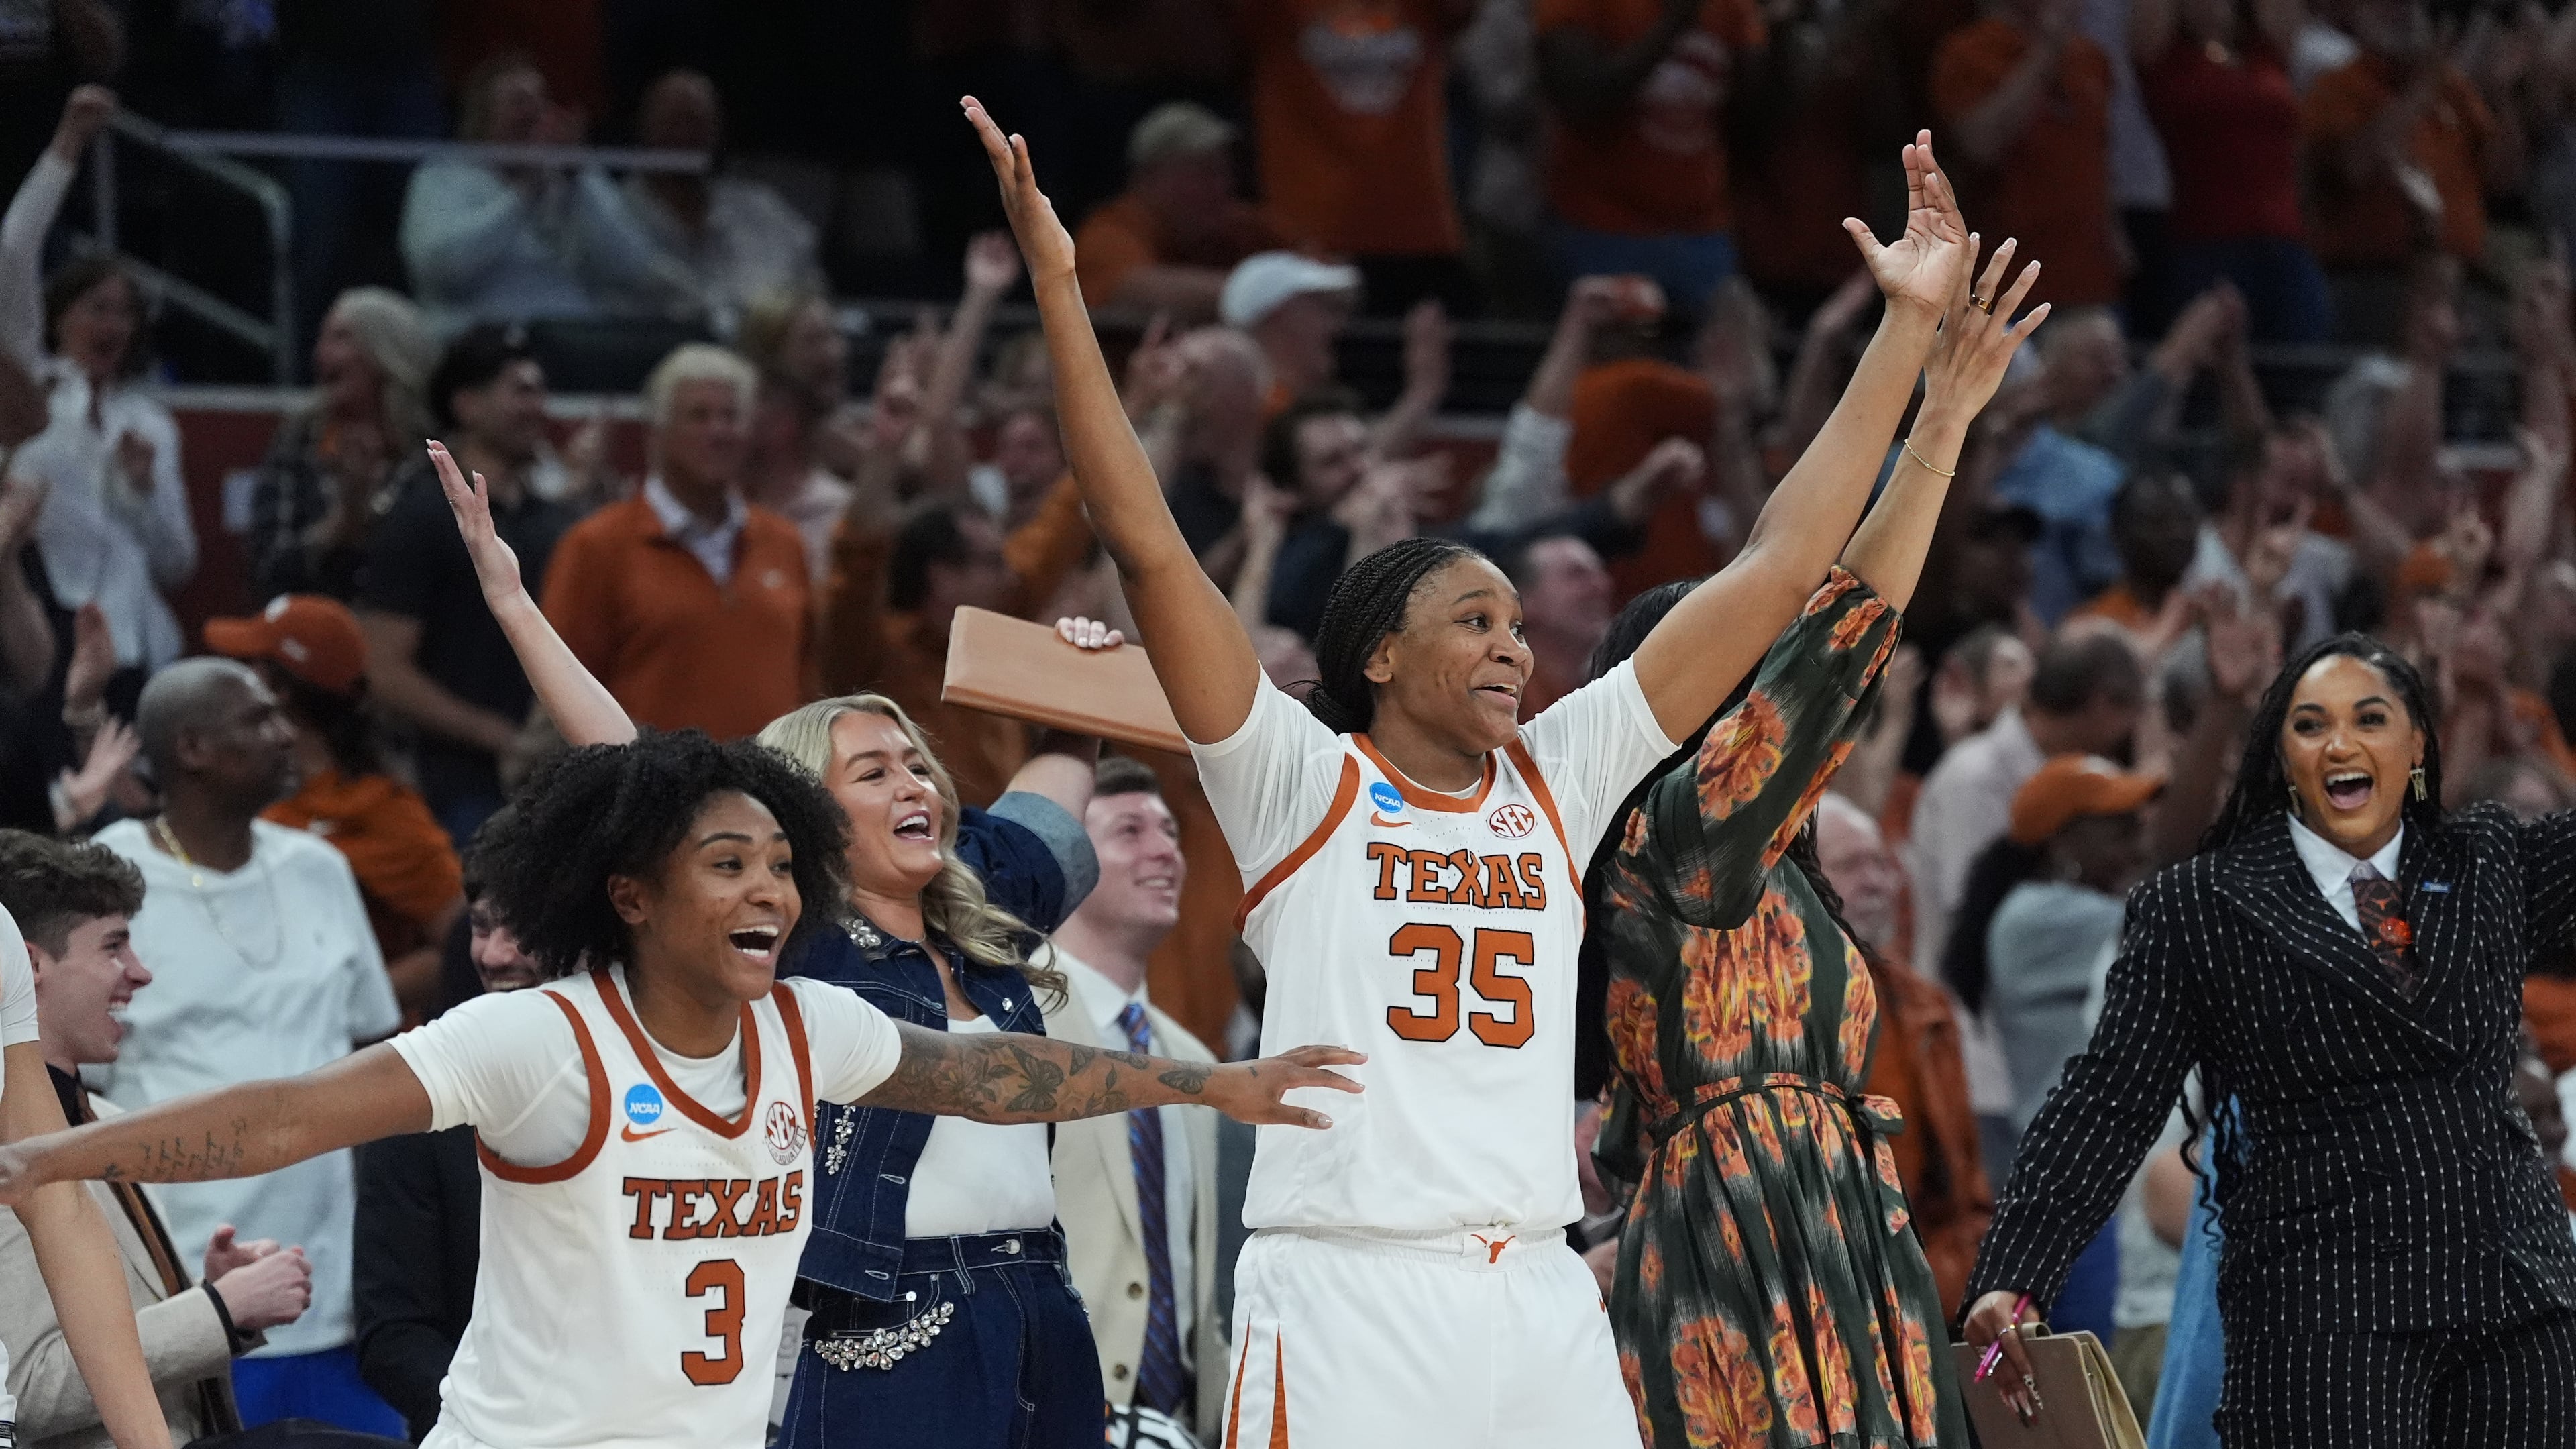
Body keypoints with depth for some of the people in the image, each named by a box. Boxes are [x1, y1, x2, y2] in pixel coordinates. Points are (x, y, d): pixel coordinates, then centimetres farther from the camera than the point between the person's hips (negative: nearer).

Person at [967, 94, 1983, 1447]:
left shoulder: (1558, 783, 14)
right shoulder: (1299, 781, 2)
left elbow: (1775, 571, 15)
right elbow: (1145, 542, -6)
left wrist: (1912, 324, 14)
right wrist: (1057, 287, -13)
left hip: (1539, 1298, 5)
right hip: (1344, 1292, -5)